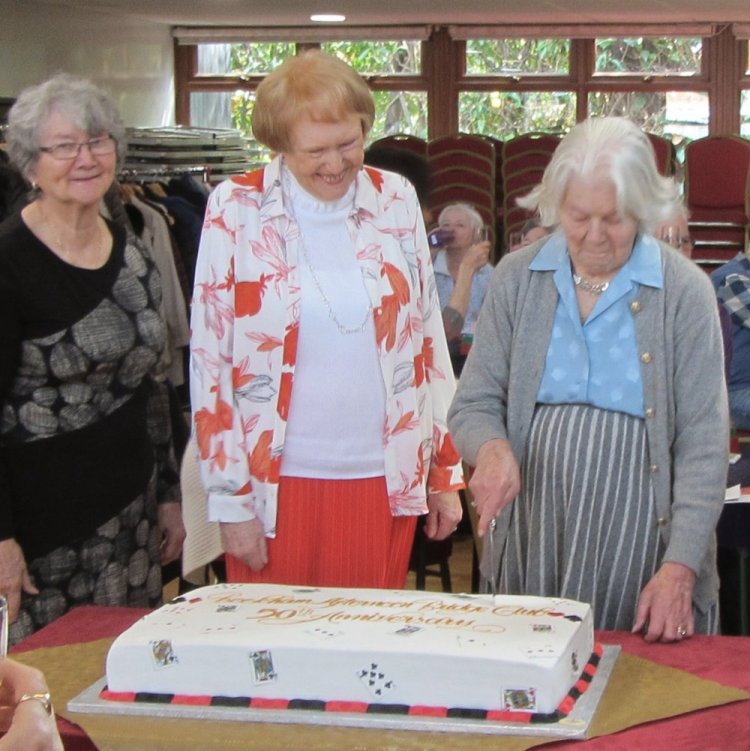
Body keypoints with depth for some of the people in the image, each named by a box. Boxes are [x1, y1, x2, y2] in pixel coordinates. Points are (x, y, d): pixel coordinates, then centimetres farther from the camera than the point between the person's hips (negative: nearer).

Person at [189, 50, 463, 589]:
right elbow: (210, 363, -4)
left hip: (384, 482, 2)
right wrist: (230, 499, -6)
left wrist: (446, 472, 9)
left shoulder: (397, 201, 2)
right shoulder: (237, 211, -6)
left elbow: (427, 339, 9)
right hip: (275, 483, -2)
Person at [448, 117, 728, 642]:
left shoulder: (685, 292, -5)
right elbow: (473, 405, 4)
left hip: (640, 539, -2)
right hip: (533, 540, 2)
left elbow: (703, 446, -6)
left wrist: (680, 568, -15)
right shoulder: (517, 278, 3)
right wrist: (491, 448, -19)